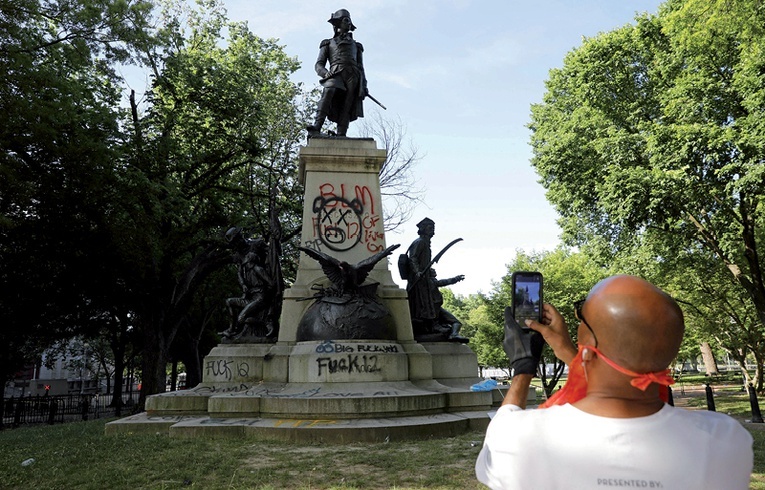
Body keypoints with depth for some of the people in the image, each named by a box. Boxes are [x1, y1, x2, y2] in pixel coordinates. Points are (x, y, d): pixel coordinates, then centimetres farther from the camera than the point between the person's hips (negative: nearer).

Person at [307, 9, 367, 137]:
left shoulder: (356, 46, 33)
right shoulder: (328, 43, 28)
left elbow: (361, 68, 25)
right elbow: (318, 65, 16)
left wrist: (364, 85, 7)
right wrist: (326, 73, -9)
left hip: (353, 76, 2)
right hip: (336, 73, -2)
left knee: (347, 108, -16)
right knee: (329, 91, -34)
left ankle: (341, 137, -29)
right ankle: (317, 127, -46)